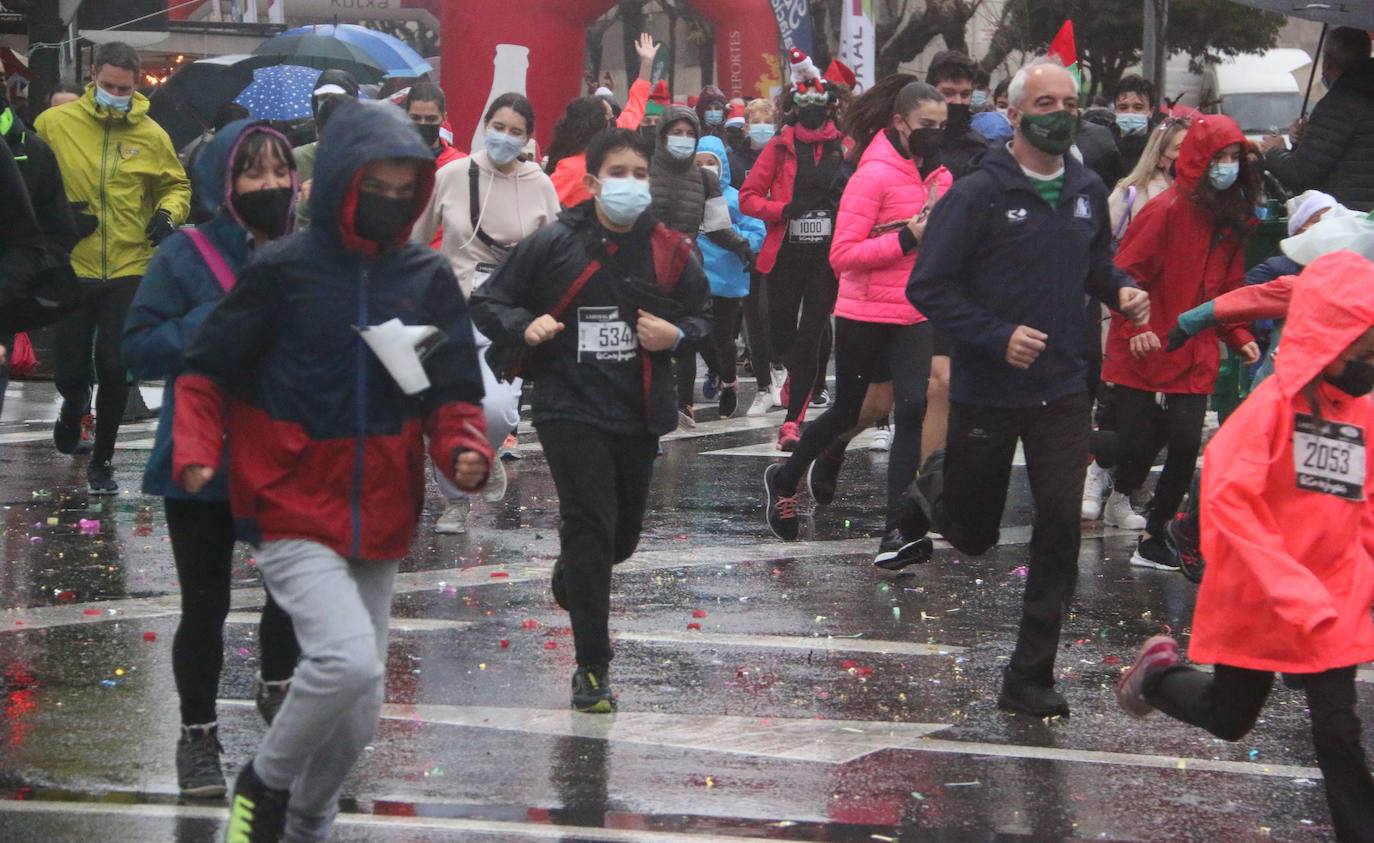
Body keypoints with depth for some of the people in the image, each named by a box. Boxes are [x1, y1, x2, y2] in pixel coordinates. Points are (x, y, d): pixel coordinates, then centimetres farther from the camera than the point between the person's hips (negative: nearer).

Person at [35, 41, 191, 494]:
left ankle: (102, 461, 19)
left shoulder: (151, 135, 0)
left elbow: (177, 186, 14)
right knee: (70, 371, 4)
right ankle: (74, 406, 41)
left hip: (128, 270, 1)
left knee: (115, 372, 0)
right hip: (71, 268, 0)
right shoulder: (55, 123, -5)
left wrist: (168, 214, -7)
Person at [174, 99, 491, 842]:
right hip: (292, 510, -5)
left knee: (356, 714, 10)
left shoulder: (428, 277, 3)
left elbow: (453, 391, 6)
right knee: (348, 660, -25)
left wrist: (463, 449, -15)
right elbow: (206, 374, 0)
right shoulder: (284, 271, -7)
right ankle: (265, 782, 0)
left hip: (378, 521, 5)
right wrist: (196, 451, -17)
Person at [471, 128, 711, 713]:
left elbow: (704, 314, 17)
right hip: (571, 409, -4)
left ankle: (570, 580, 52)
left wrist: (677, 333, -6)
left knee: (624, 533, 15)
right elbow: (487, 304, 1)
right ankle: (592, 667, -6)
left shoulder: (668, 251, 2)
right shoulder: (554, 245, -7)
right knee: (590, 525, -12)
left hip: (639, 413, 4)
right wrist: (524, 327, -20)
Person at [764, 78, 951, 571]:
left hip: (914, 318, 5)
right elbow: (842, 254, -18)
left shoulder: (938, 176, 6)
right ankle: (785, 479, 37)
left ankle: (897, 533, -10)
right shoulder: (875, 174, -14)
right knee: (849, 410, 9)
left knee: (913, 410, -9)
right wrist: (907, 239, -24)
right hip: (865, 315, -5)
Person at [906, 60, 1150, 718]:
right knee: (973, 536, 11)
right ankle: (936, 488, 48)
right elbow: (928, 288, -14)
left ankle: (1030, 676, 3)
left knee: (1060, 529, -6)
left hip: (1062, 391, 4)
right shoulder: (977, 194, -14)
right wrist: (998, 336, -24)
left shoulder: (1087, 192, 4)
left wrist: (1121, 290, -3)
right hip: (987, 388, -4)